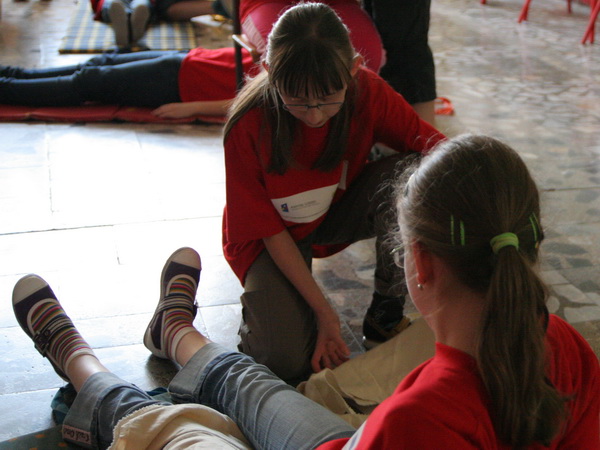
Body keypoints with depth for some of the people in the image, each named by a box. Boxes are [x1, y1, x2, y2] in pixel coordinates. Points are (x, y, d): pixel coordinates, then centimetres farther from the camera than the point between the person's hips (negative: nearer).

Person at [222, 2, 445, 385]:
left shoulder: (367, 91, -22)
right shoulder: (249, 127, -28)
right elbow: (270, 231, -21)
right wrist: (325, 312, -22)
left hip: (340, 210, 3)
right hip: (274, 236, -3)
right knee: (289, 361, -25)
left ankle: (385, 317, -10)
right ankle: (262, 304, 11)